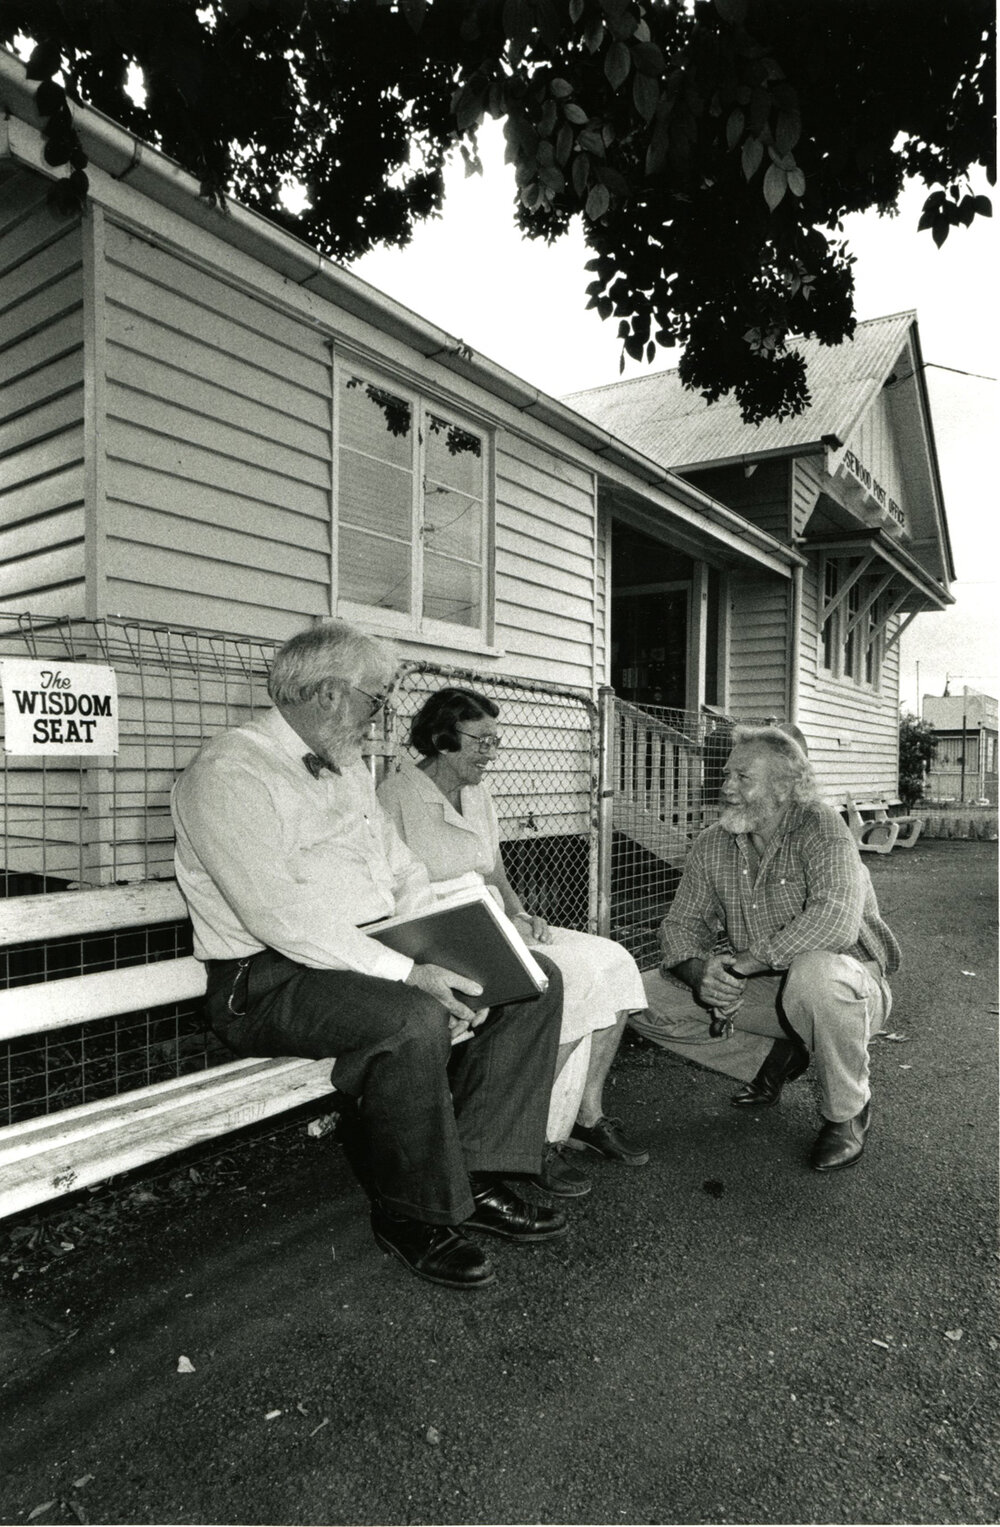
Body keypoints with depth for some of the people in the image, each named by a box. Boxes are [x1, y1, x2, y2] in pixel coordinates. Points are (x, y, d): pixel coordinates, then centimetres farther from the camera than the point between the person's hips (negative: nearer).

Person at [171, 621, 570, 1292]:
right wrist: (406, 972, -27)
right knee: (414, 1019, -35)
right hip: (271, 979, -8)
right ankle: (414, 1214, -9)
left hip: (375, 955, 8)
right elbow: (278, 915, -24)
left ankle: (476, 1175, 2)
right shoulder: (229, 771, -13)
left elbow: (404, 868, 15)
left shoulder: (347, 767, 16)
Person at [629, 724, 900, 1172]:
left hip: (849, 983, -5)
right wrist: (699, 971, -24)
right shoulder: (712, 844, -2)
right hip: (759, 988, 6)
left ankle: (847, 1111, -10)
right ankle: (782, 1056, 11)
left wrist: (741, 965, -33)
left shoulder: (819, 828, -19)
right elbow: (680, 925, -1)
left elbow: (835, 920, -35)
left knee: (816, 971, -41)